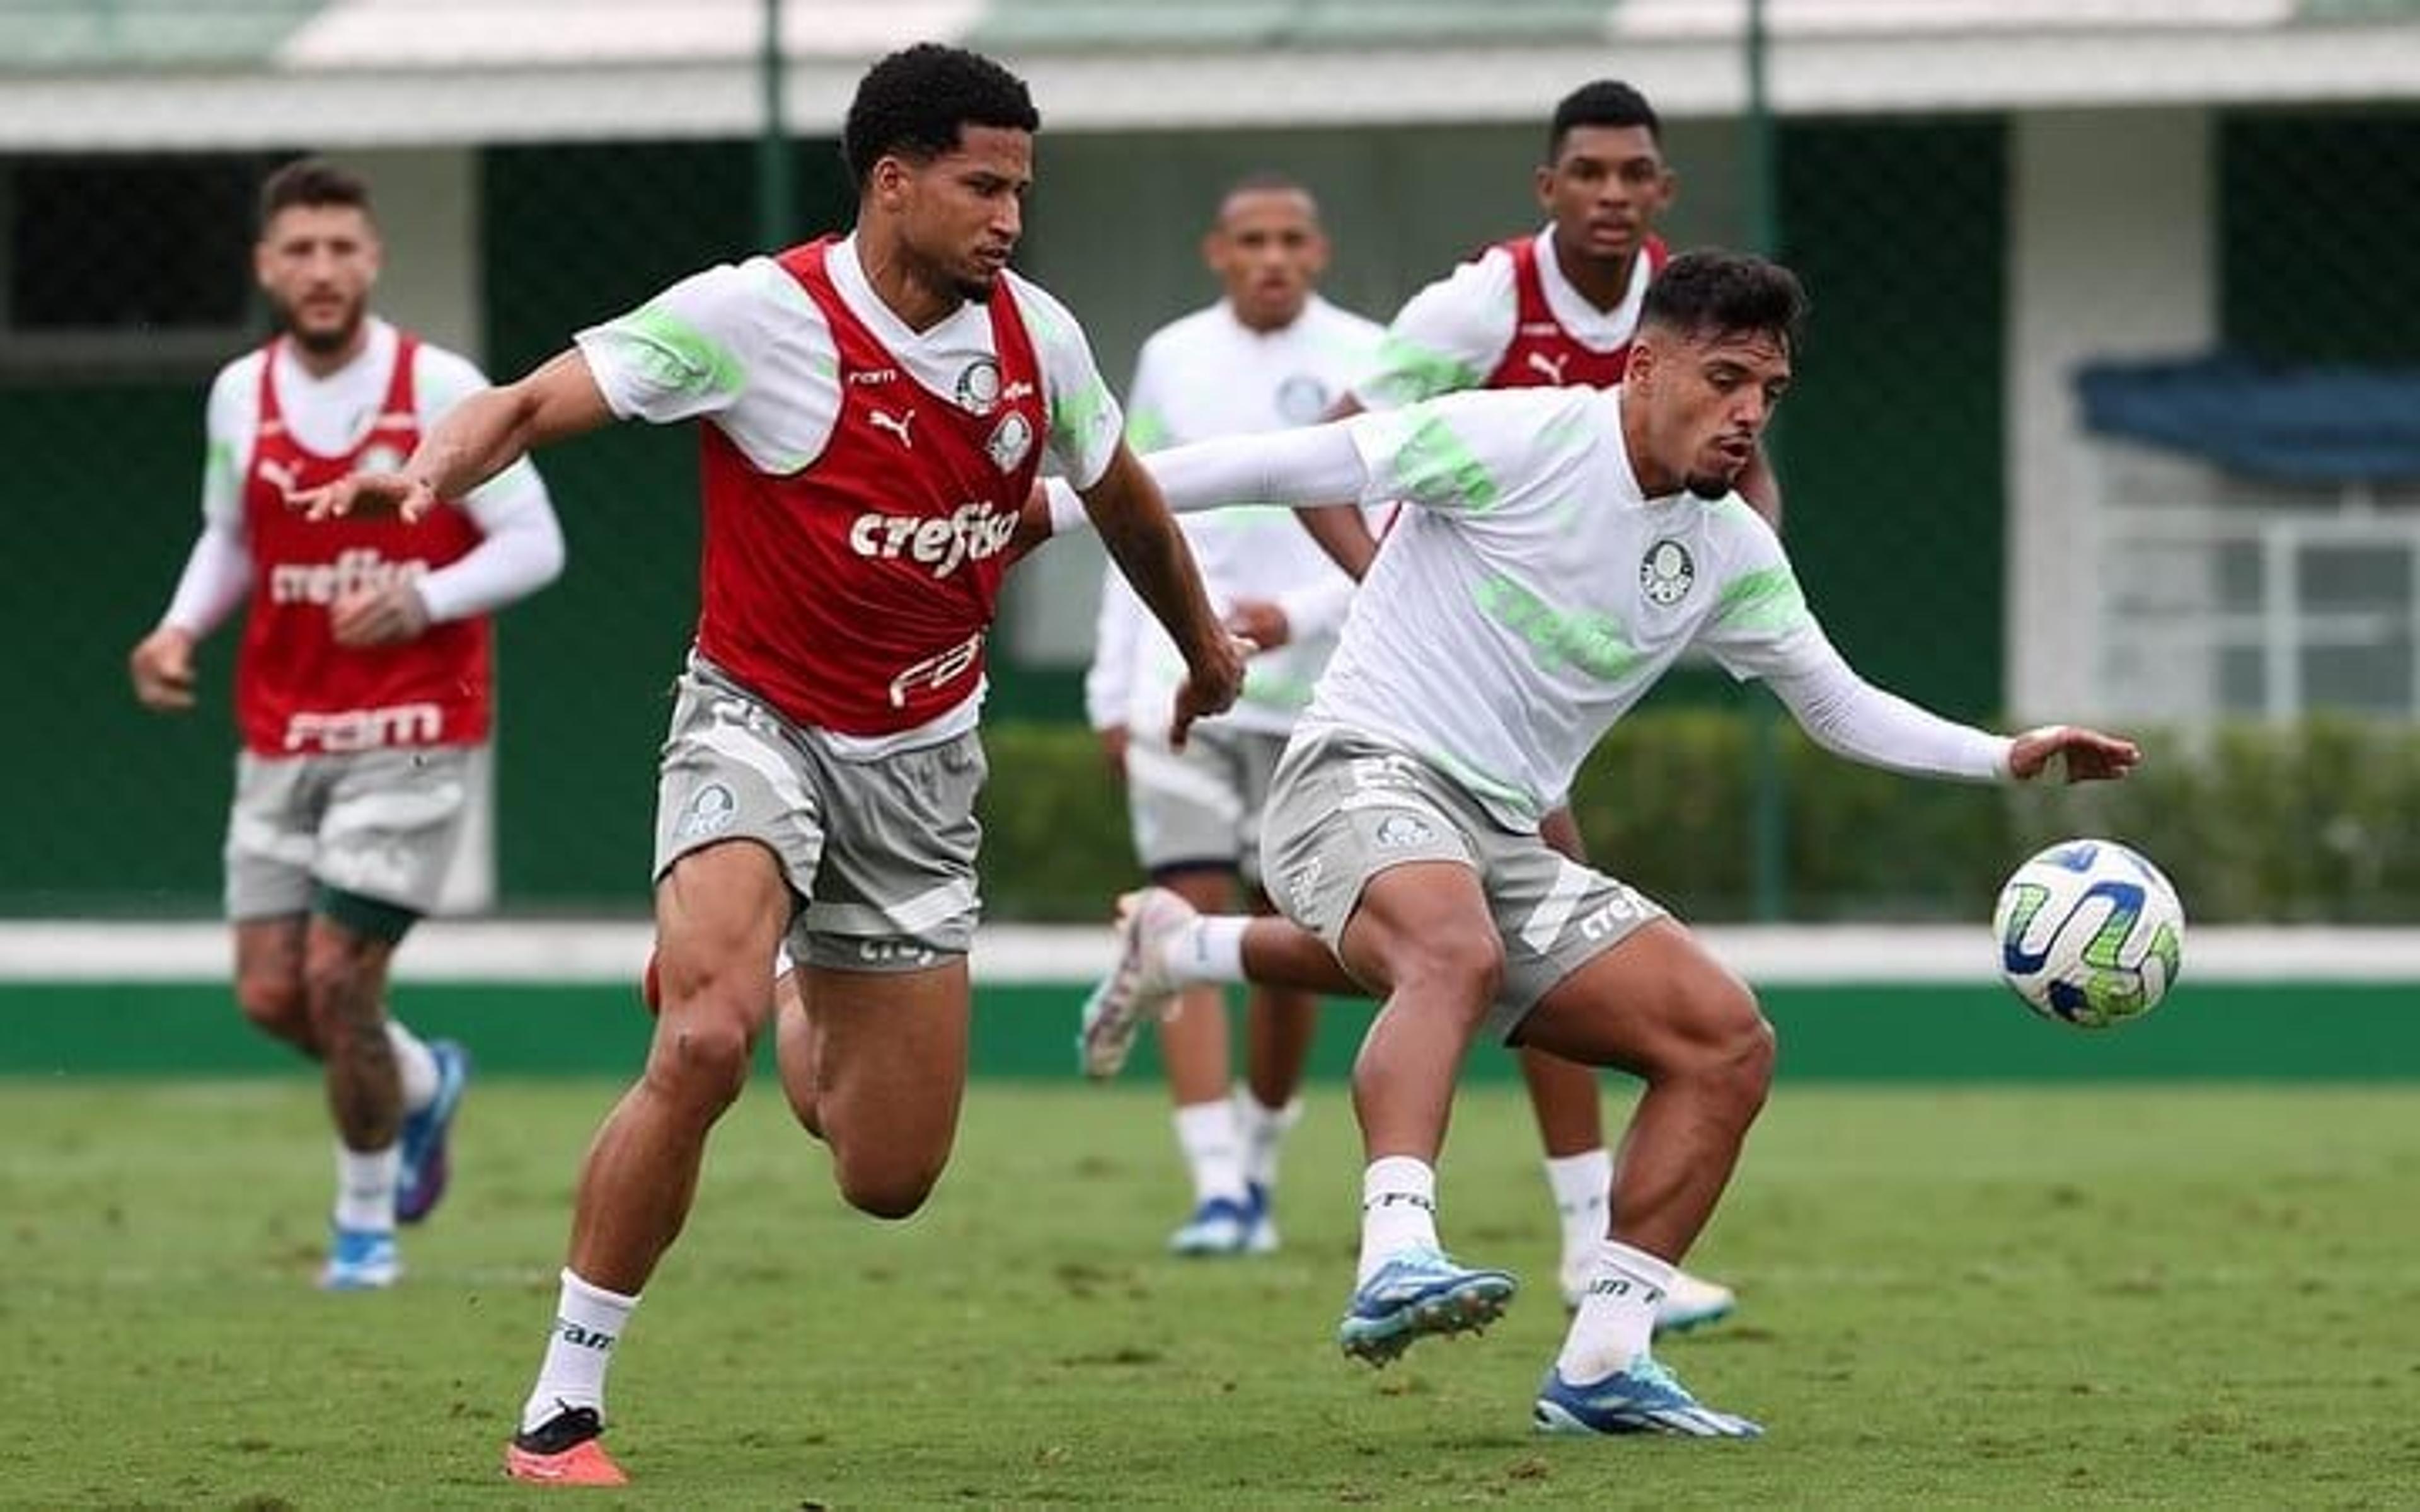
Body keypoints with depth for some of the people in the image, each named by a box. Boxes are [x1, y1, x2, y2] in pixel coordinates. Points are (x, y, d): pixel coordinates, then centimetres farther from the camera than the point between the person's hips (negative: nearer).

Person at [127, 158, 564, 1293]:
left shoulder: (438, 389, -9)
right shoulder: (240, 395, 4)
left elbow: (534, 543, -7)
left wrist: (421, 600, -24)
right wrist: (182, 626, 0)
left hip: (410, 736, -5)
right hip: (280, 737, 5)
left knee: (338, 977, -12)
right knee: (271, 995, -1)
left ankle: (366, 1221, 10)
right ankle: (425, 1083, 32)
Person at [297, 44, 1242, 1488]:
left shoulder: (1036, 338, -2)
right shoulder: (760, 315, -17)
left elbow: (1122, 495, 18)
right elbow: (535, 403, -19)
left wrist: (1203, 642, 34)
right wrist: (432, 466, -42)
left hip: (922, 760, 5)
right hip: (760, 721, -4)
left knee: (891, 1177, 3)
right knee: (705, 1041, -30)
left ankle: (813, 1047, 44)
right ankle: (561, 1413, -17)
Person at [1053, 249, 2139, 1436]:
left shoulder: (1733, 553, 12)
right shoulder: (1518, 444, -10)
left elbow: (1843, 711, 22)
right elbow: (1286, 467, -10)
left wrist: (2006, 758, 10)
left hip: (1502, 845, 8)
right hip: (1365, 773, -8)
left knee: (1727, 1041, -1)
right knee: (1456, 949, -40)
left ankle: (1601, 1365, 0)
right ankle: (1395, 1263, -54)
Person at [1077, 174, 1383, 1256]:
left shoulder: (1368, 364, 0)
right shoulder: (1173, 358, 9)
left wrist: (1299, 615, -20)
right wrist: (1112, 689, 9)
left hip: (1312, 690, -1)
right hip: (1182, 683, 1)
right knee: (1189, 916, -9)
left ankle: (1259, 1163, 24)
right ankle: (1217, 1188, -12)